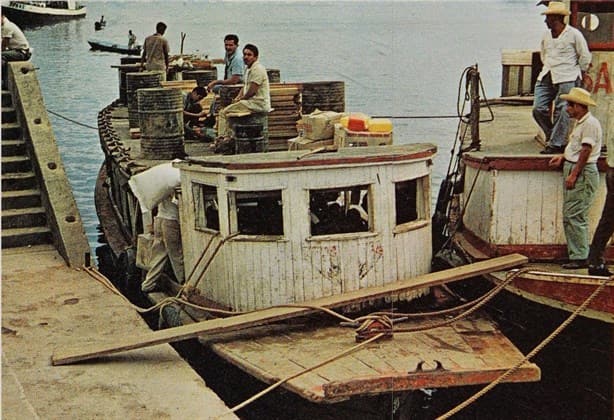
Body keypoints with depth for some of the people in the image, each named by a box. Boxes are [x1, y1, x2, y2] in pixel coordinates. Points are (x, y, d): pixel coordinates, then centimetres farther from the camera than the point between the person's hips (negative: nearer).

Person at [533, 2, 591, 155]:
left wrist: (580, 74, 9)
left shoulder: (574, 34, -4)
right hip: (546, 77, 6)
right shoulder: (546, 35, 13)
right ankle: (553, 136, 15)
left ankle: (556, 144, -3)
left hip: (566, 79, -6)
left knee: (561, 111, -7)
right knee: (539, 109, -3)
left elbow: (585, 56, 4)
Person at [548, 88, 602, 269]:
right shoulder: (580, 123, 18)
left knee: (575, 216, -11)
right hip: (572, 169, 11)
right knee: (569, 216, 10)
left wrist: (574, 174, -21)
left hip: (583, 173, -11)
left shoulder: (590, 123, -13)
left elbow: (586, 151, -19)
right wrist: (563, 157, 13)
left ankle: (580, 257, -8)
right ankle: (575, 254, 15)